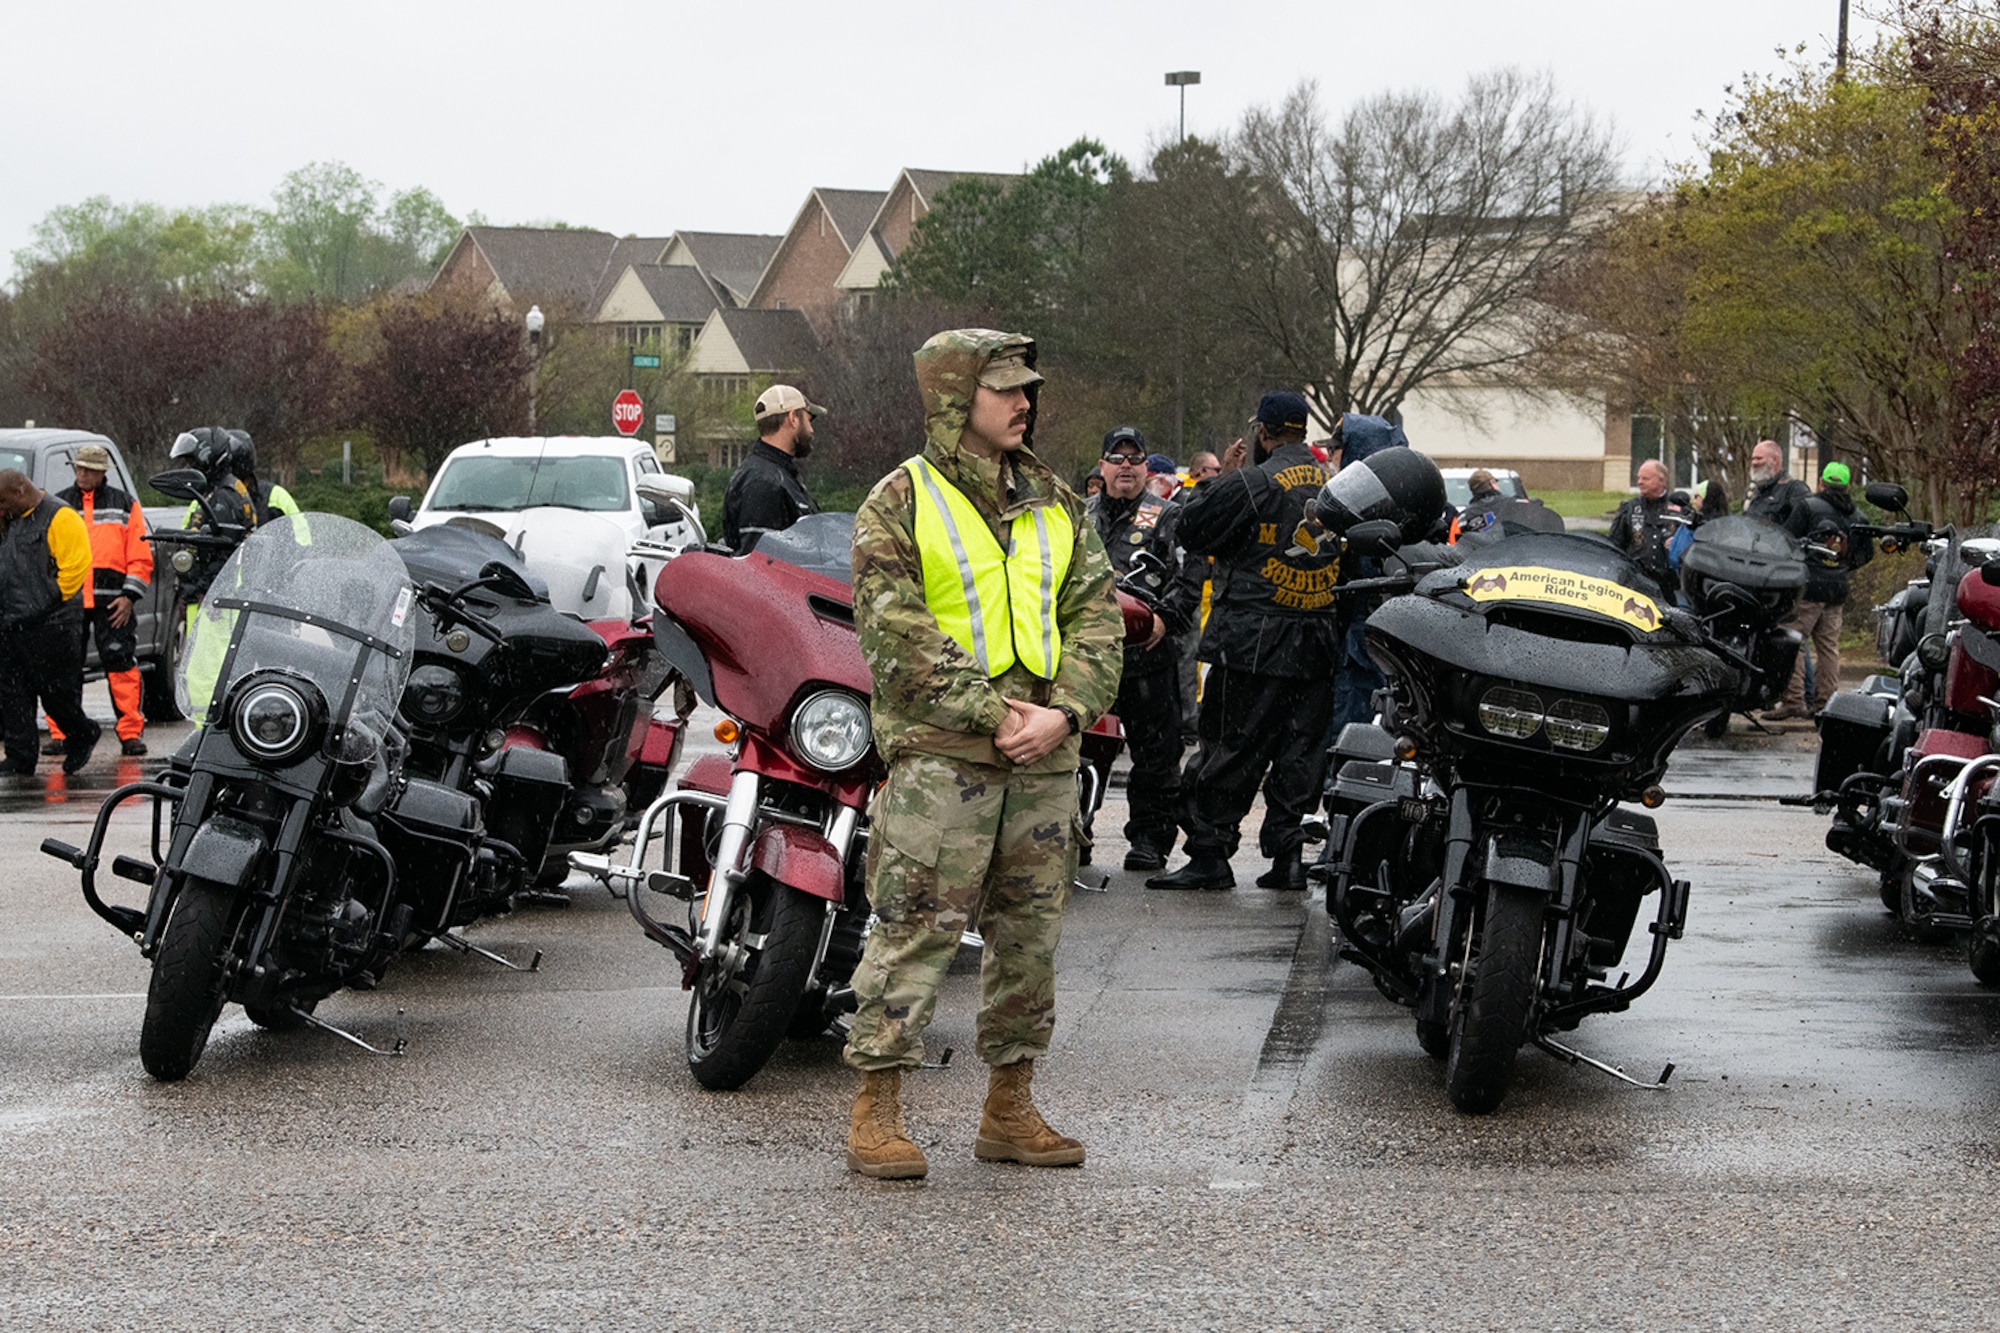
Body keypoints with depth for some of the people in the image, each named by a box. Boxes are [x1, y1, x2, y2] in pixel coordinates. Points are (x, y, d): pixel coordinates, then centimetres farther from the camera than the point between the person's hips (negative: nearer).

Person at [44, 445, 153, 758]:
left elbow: (141, 556, 7)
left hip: (112, 602, -2)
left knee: (121, 665, -6)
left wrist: (129, 596, -3)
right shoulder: (58, 504, 14)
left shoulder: (124, 505, 10)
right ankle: (60, 734, 4)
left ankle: (131, 732, -1)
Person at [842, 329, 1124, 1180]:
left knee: (1031, 933, 10)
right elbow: (898, 637, -10)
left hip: (1045, 758, 6)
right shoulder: (901, 504, -2)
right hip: (940, 756, -6)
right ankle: (877, 1110, -4)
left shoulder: (1056, 505, 16)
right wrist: (992, 715, -16)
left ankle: (1009, 1109, 19)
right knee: (915, 926, -9)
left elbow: (1097, 618, 12)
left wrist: (1062, 712, -5)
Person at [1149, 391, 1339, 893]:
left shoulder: (1251, 484, -12)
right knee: (1300, 751, 9)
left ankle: (1209, 855, 0)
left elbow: (1192, 531, -6)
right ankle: (1288, 856, 9)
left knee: (1229, 749, -1)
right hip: (1318, 645, 5)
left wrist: (1221, 478, 7)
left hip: (1253, 644, -5)